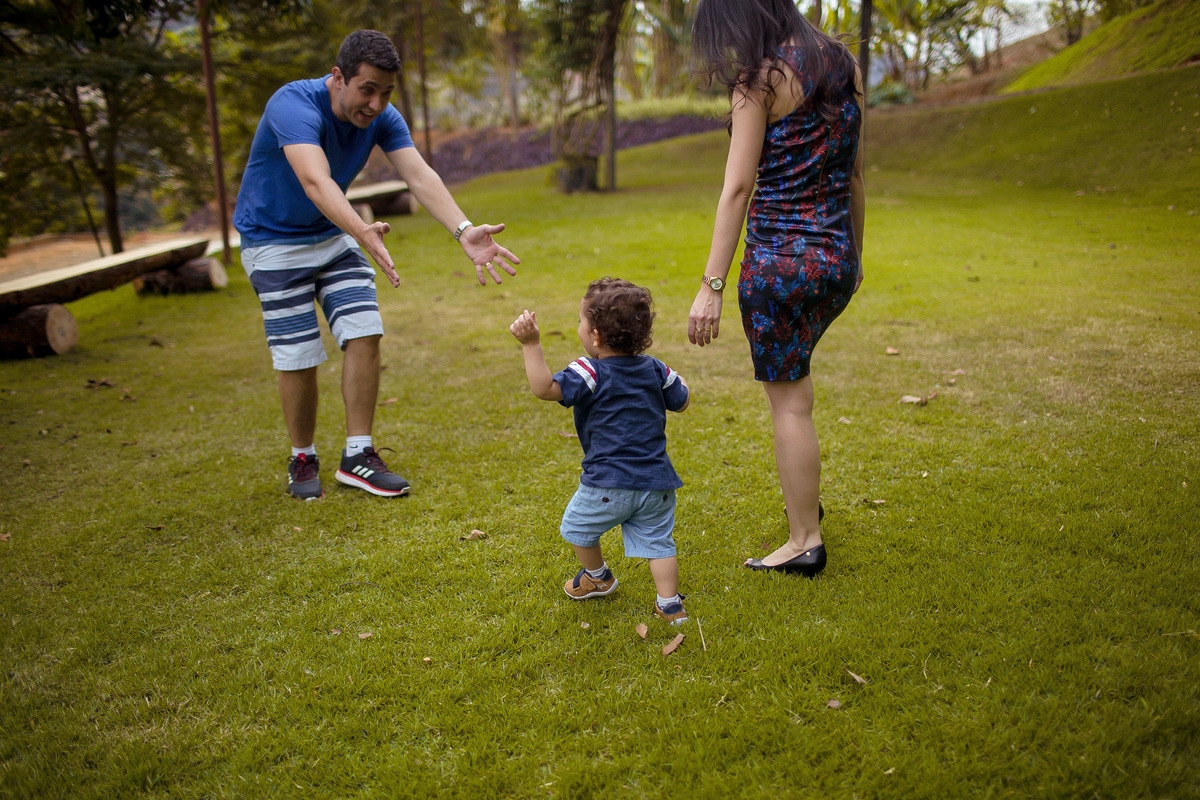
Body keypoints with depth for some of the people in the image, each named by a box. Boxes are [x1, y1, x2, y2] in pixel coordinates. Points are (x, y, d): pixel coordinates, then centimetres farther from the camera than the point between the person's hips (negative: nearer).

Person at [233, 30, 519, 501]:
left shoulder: (382, 118, -11)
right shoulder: (294, 106, -30)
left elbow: (420, 175, -25)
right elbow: (316, 182, -47)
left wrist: (463, 231, -42)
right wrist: (362, 232, -65)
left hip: (334, 235, 6)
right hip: (274, 241, -5)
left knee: (364, 335, -7)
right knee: (298, 358, -6)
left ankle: (357, 456, 4)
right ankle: (303, 460, 16)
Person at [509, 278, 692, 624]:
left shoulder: (590, 373, -14)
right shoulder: (654, 369, 4)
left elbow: (546, 388, -25)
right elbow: (682, 401, 16)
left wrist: (531, 344, -27)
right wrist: (673, 378, 35)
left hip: (608, 485, -5)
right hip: (656, 482, 5)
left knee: (576, 526, 21)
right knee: (657, 542, 11)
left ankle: (597, 577, 39)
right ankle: (670, 605, 5)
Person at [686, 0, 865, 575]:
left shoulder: (760, 80, -11)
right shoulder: (844, 66, 9)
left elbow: (738, 187, -16)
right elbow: (855, 173, 13)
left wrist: (711, 286, -16)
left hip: (780, 258, -8)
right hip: (836, 257, 8)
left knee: (787, 399, 3)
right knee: (793, 367, 29)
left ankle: (804, 541, 12)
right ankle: (804, 497, 38)